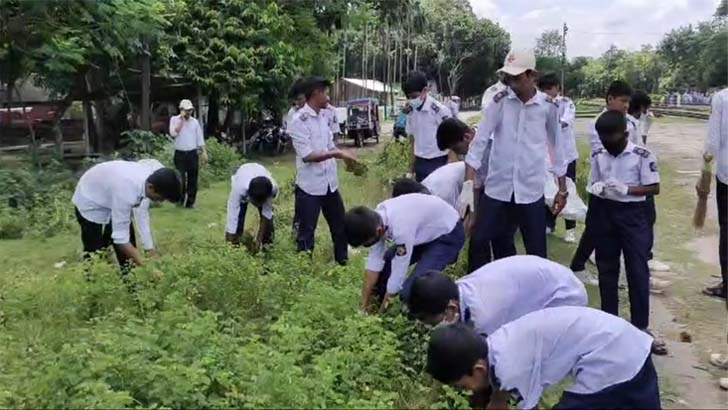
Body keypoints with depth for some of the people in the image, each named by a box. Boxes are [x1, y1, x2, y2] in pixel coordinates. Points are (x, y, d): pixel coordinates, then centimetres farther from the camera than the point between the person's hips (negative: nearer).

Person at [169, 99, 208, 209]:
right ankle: (180, 199, 12)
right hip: (180, 154, -2)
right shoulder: (174, 119, 1)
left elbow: (200, 138, 9)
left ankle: (190, 202, 10)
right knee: (180, 178, -4)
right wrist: (182, 119, -14)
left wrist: (204, 152, 3)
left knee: (192, 179, 3)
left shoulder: (194, 121, 8)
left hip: (193, 153, 2)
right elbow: (173, 133, -17)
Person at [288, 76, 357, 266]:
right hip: (309, 186, -8)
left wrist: (346, 157, 1)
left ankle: (343, 262, 36)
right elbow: (307, 156, -21)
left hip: (329, 183, 8)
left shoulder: (323, 117, 9)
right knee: (306, 231, 5)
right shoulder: (299, 120, -15)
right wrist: (337, 154, -23)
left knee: (340, 225, 18)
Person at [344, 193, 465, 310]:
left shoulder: (400, 227, -39)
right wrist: (364, 306, -3)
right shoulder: (375, 220, -15)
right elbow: (374, 261, -7)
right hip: (426, 231, 8)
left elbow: (398, 275, -31)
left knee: (410, 292, -23)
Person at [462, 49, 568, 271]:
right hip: (497, 188, 1)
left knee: (536, 252, 8)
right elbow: (479, 141, -7)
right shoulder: (499, 101, -5)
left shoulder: (548, 106, -3)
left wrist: (562, 189, 12)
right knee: (478, 243, 4)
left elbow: (556, 146, 8)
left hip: (531, 191, 0)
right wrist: (468, 184, -16)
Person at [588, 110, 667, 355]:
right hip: (604, 214, 4)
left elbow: (654, 188, -8)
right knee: (606, 270, 11)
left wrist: (626, 189, -22)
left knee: (638, 271, -3)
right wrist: (596, 188, -10)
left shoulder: (643, 156, -9)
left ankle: (640, 327, 5)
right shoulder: (598, 156, 4)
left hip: (632, 215, -4)